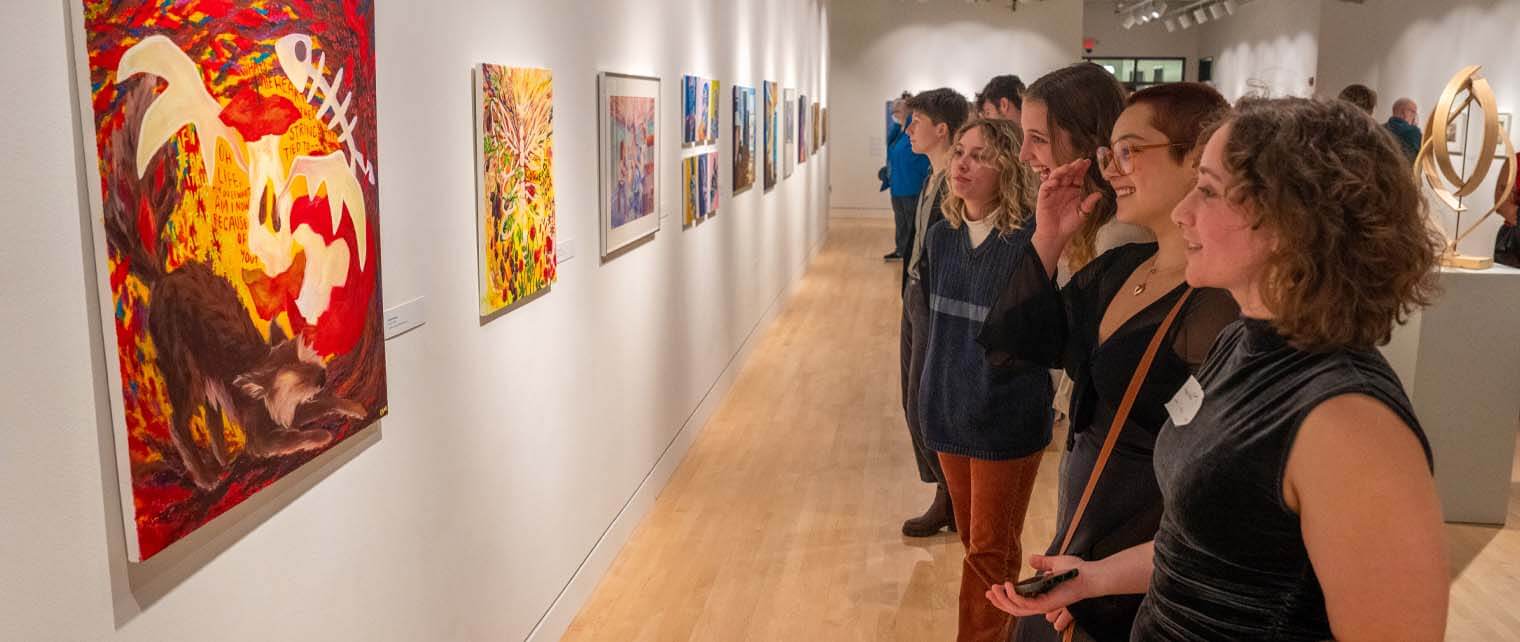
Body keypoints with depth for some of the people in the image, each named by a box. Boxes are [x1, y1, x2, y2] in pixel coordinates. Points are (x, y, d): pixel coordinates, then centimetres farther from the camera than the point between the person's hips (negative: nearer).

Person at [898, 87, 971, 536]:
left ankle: (952, 499, 16)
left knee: (924, 409, -2)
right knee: (916, 405, 15)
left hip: (937, 307, -10)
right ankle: (949, 498, 27)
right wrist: (909, 298, 16)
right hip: (916, 298, 10)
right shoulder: (934, 179, 11)